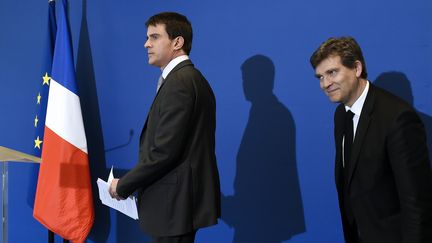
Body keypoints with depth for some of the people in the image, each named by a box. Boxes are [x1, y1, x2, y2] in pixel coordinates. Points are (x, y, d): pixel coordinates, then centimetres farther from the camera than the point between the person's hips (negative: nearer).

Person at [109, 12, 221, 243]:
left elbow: (164, 151, -22)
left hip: (175, 203, -10)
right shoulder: (189, 78, 14)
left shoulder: (179, 82, -16)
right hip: (181, 199, 10)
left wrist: (124, 185, -10)